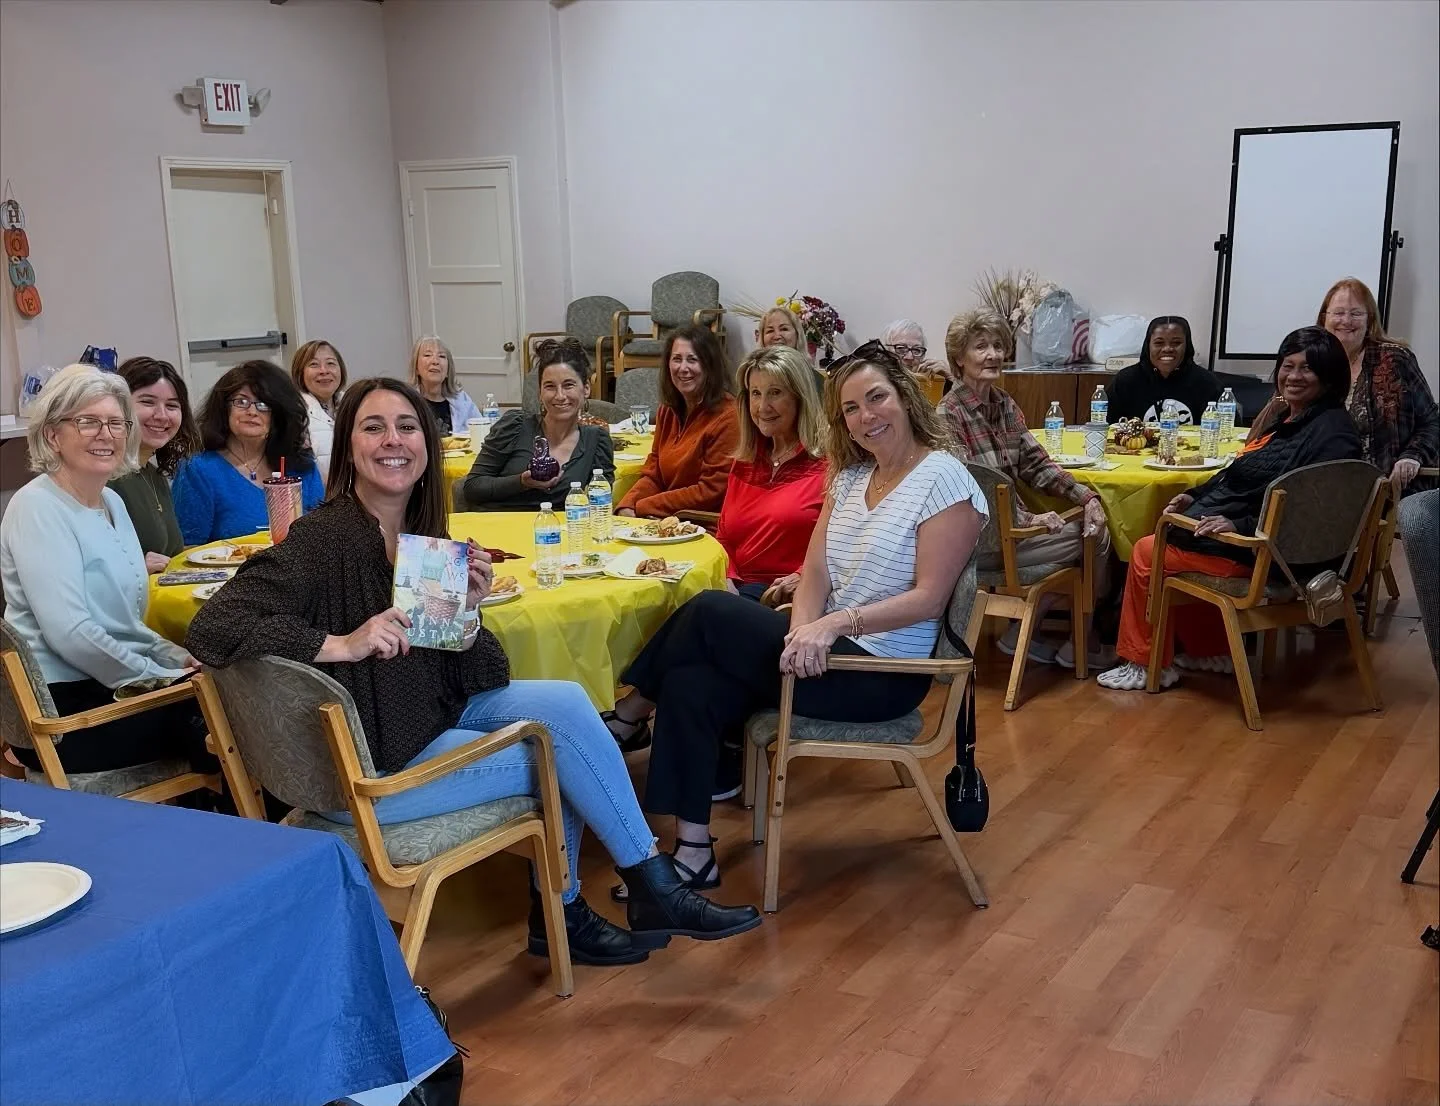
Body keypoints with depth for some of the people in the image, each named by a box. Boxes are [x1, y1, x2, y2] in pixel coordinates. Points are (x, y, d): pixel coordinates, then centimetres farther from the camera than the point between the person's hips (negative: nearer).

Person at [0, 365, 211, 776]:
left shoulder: (112, 502, 11)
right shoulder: (37, 508, -14)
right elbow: (71, 634, -23)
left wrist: (181, 660, 3)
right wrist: (165, 677, -16)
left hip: (109, 690, 8)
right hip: (62, 714, -8)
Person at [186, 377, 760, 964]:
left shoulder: (426, 536, 4)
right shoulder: (322, 538, -18)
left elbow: (454, 675, 6)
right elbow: (211, 628, -28)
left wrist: (467, 610, -14)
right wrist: (345, 644, -32)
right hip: (364, 770, -7)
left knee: (562, 701, -8)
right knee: (563, 748, -9)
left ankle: (560, 912, 4)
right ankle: (656, 892, 11)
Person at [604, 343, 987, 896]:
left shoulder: (943, 480, -10)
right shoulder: (850, 476, 12)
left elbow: (929, 598, -17)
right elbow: (815, 576, 5)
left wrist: (835, 623, -26)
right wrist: (802, 630, -16)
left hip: (882, 672, -7)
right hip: (829, 649, 7)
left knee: (708, 613, -15)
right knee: (690, 685, -16)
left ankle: (625, 719, 7)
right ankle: (692, 854, -10)